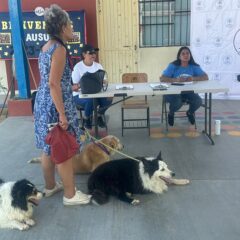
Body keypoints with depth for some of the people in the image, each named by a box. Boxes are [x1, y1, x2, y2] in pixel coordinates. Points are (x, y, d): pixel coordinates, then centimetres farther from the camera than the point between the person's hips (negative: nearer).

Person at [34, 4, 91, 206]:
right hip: (56, 105, -10)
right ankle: (70, 195, 13)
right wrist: (62, 114, -22)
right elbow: (54, 84, -23)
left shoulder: (45, 48, 11)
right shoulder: (59, 49, -17)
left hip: (43, 103, 10)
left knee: (49, 148, 18)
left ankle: (50, 186, 34)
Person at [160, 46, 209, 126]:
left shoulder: (194, 66, -1)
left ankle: (190, 112, 14)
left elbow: (206, 77, -7)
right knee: (177, 102, -35)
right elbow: (162, 79, -19)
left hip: (189, 92, 3)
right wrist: (176, 79, -33)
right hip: (174, 92, -3)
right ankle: (171, 113, 5)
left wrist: (193, 78, -26)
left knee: (198, 101, -25)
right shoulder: (173, 66, -9)